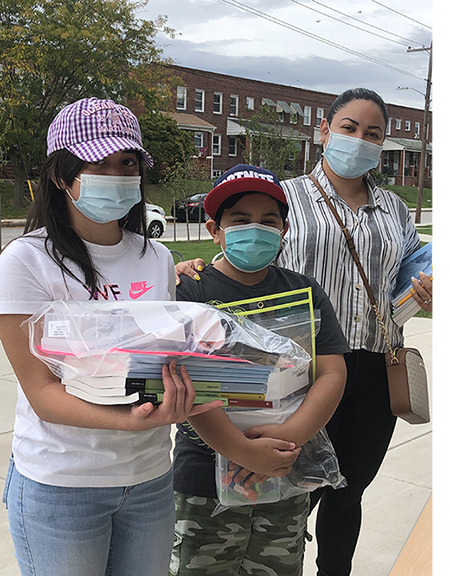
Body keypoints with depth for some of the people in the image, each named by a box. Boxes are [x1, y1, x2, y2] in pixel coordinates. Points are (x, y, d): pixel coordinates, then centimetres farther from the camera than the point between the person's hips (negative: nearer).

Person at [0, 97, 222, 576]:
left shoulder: (157, 259, 3)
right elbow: (42, 392, -16)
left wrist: (179, 396, -13)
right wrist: (132, 420, -32)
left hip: (150, 478, 5)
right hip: (60, 486, -4)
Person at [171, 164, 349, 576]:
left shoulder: (305, 293, 4)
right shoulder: (190, 293, -7)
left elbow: (332, 373, -3)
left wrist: (291, 435, -18)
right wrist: (243, 452, -24)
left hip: (288, 483, 3)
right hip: (207, 482, -3)